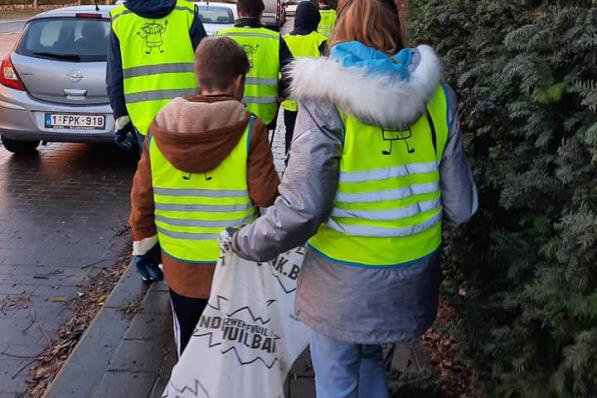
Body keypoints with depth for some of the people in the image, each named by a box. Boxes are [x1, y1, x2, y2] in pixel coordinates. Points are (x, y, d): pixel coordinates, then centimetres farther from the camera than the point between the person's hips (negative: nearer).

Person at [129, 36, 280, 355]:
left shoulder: (160, 127, -5)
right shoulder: (249, 129, -17)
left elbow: (142, 194, 0)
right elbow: (266, 196, -15)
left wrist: (143, 242, 12)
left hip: (178, 262, 3)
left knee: (187, 334, 22)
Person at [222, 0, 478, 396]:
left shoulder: (328, 98, -16)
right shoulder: (437, 95, -3)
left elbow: (300, 210, -21)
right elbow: (460, 206, -1)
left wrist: (243, 243, -4)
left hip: (345, 284, -4)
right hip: (413, 280, 5)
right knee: (369, 357, 29)